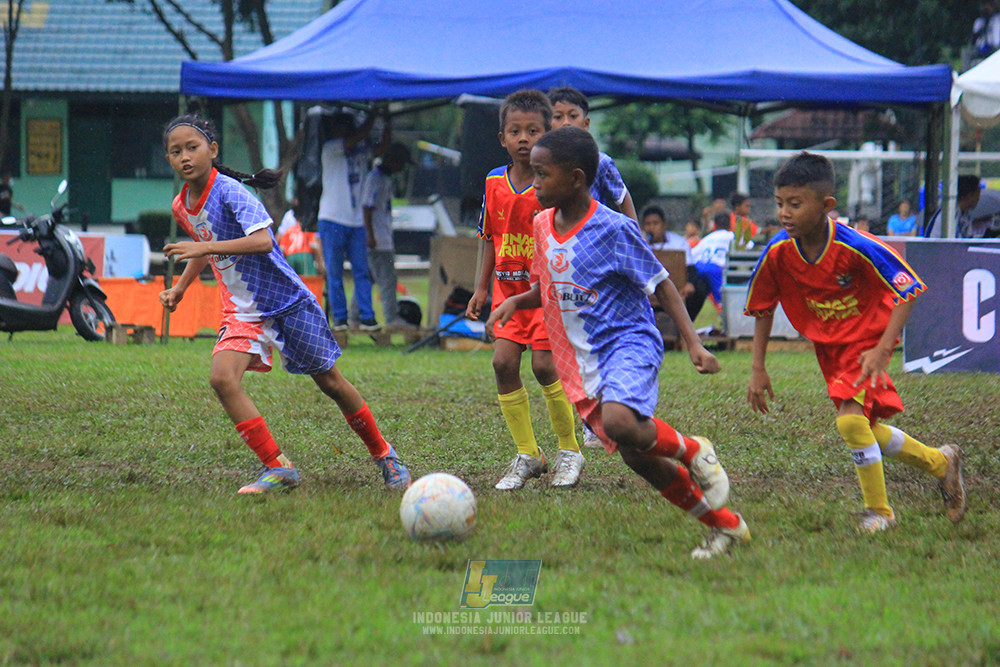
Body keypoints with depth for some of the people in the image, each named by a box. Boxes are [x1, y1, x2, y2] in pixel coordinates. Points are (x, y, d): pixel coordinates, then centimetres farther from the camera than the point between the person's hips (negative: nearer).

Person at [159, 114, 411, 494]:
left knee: (329, 381, 5)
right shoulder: (181, 207, 2)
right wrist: (179, 288, 17)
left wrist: (204, 247, -40)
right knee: (222, 378, -19)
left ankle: (383, 454, 26)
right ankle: (278, 469, -15)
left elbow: (262, 240, -36)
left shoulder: (229, 191, -20)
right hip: (241, 310, 6)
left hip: (286, 299, -5)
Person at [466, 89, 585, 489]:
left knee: (543, 364, -12)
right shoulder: (494, 183, 3)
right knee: (503, 361, -7)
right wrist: (481, 287, 13)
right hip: (509, 288, 5)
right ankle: (527, 456, 5)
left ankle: (570, 452, 7)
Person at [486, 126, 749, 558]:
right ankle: (725, 525, 19)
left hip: (629, 342, -7)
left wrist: (693, 343, -16)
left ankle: (693, 452, -5)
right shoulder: (543, 226, 7)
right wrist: (517, 301, 0)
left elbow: (660, 284, -8)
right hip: (584, 360, 7)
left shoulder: (613, 229, -14)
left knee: (618, 422, -35)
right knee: (639, 460, 4)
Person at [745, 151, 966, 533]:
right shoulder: (776, 254, -16)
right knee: (866, 431, 10)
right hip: (828, 346, 6)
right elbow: (762, 308, 2)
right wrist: (758, 369, 0)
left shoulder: (856, 248, -29)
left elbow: (908, 290, -19)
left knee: (851, 419, -24)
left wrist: (882, 350, -26)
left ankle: (878, 511, -4)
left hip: (868, 338, -5)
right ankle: (941, 463, 36)